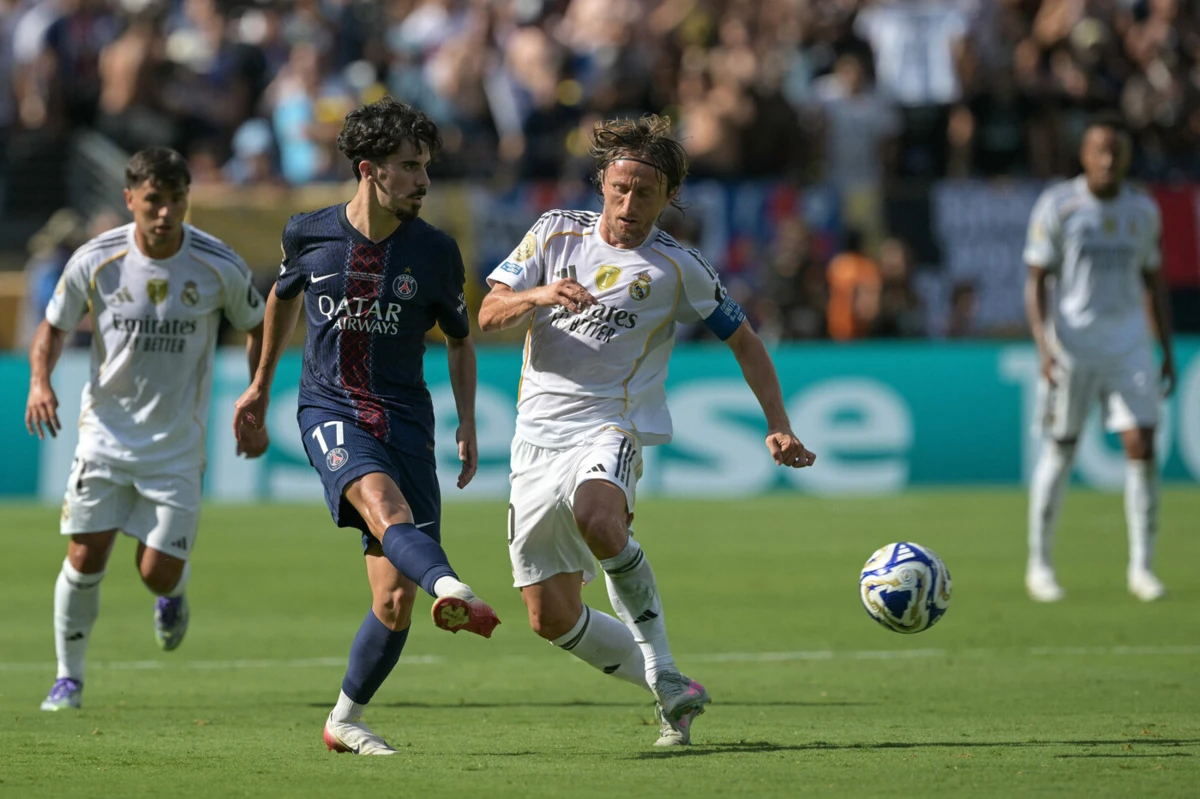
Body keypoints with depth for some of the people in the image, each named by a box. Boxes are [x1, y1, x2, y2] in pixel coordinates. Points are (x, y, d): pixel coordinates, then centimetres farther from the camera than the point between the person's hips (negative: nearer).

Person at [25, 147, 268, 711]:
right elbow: (53, 327, 4)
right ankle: (68, 678, 11)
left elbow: (259, 329, 7)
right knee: (85, 558, -8)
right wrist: (40, 380, -17)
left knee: (158, 573, -5)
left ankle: (173, 594, 34)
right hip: (106, 429, 0)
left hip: (178, 442, 0)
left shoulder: (219, 267, -11)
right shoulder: (95, 261, -11)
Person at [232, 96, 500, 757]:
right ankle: (453, 594, -64)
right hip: (330, 411, -2)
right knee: (386, 505, -35)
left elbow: (460, 338, 16)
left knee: (396, 598, -3)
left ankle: (345, 720, 17)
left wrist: (468, 424, 9)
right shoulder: (309, 234, 1)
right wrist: (261, 384, 31)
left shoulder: (435, 252, 1)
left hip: (405, 420, 2)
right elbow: (284, 296, 23)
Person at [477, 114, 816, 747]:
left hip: (610, 428, -4)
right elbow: (488, 315, 2)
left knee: (598, 519, -39)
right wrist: (539, 296, -19)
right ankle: (667, 689, 19)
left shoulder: (677, 268, 1)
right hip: (538, 434, 4)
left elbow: (744, 342, 11)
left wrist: (779, 427, 3)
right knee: (551, 617, 1)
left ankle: (662, 669, -24)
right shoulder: (556, 233, 8)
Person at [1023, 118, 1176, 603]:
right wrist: (1044, 347, -17)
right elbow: (1036, 283, -6)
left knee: (1142, 448, -8)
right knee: (1060, 451, 3)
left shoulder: (1142, 211, 7)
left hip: (1129, 345, 3)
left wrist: (1168, 352, 12)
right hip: (1071, 344, -3)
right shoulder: (1056, 207, -5)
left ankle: (1141, 568, -1)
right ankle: (1039, 566, 17)